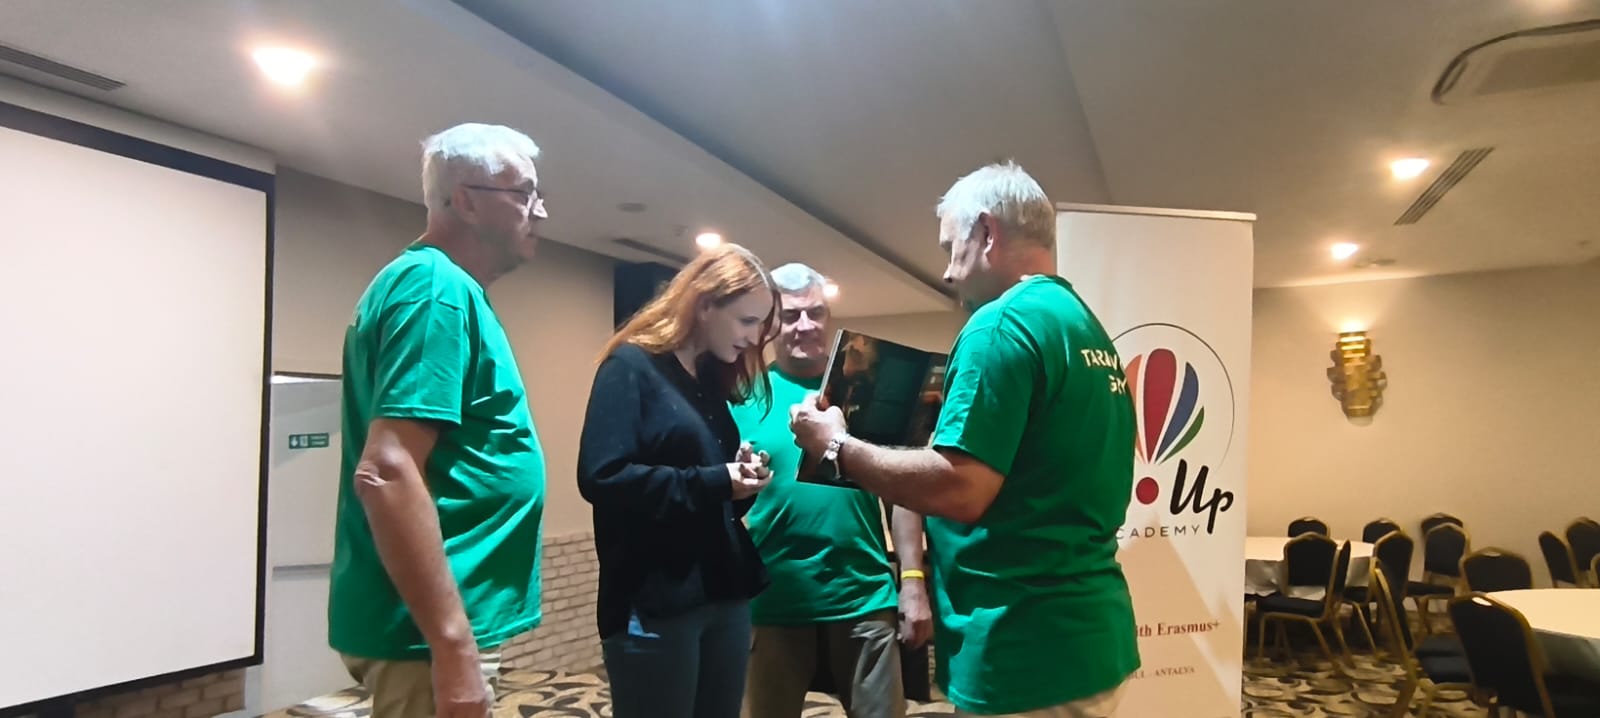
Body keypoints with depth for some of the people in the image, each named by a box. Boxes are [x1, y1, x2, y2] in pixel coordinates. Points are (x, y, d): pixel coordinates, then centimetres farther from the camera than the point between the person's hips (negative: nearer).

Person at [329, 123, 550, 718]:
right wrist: (454, 644, -25)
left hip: (427, 621, 10)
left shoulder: (428, 280, 14)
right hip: (428, 630, -10)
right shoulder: (440, 290, -17)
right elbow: (386, 474, -27)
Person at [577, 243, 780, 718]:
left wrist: (741, 479, -2)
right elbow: (602, 477, -20)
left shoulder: (712, 381, 15)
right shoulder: (631, 367, -8)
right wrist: (715, 482, -19)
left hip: (726, 596, 8)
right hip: (655, 605, -7)